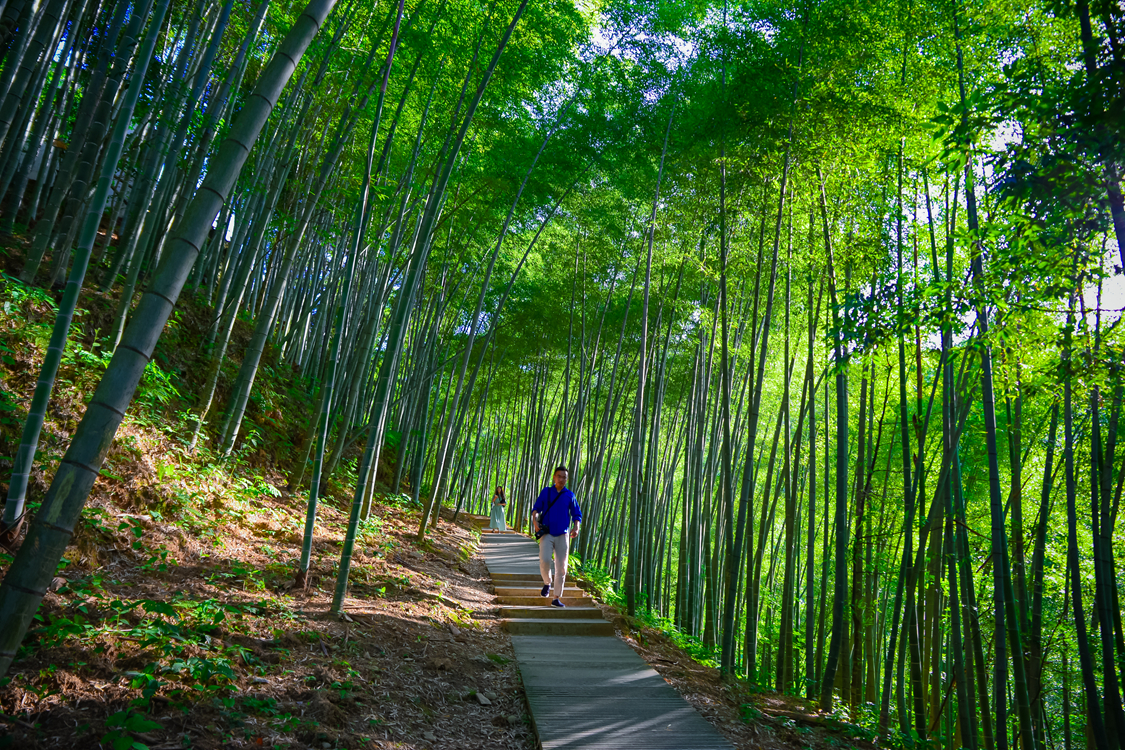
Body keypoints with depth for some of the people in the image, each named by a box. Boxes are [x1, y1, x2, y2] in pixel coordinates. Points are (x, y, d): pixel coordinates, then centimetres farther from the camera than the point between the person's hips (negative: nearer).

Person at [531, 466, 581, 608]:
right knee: (544, 560, -21)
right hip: (547, 534, -1)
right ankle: (547, 583, 9)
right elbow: (536, 508, 7)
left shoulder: (570, 495, 5)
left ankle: (557, 598, 12)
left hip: (562, 536, 1)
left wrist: (576, 527, -10)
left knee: (561, 568, 1)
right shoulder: (546, 492, 4)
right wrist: (535, 520, -12)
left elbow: (577, 514, 8)